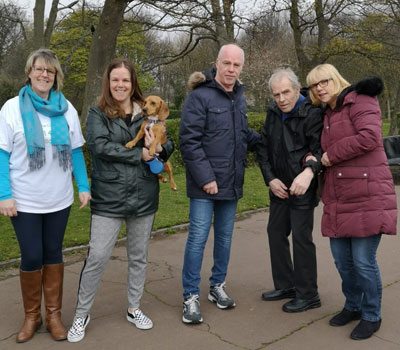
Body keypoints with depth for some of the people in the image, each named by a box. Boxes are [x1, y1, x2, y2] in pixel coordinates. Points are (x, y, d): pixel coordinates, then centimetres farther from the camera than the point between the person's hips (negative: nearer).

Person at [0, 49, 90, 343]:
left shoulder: (67, 109, 3)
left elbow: (76, 152, 7)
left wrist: (84, 187, 0)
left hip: (59, 200, 2)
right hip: (24, 201, -2)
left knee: (53, 254, 11)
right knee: (32, 257, 3)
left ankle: (54, 314, 23)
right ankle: (32, 315, 24)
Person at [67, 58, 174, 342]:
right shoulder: (98, 114, -1)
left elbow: (169, 146, 9)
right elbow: (101, 146, -16)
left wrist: (158, 149, -15)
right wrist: (141, 154, -17)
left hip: (144, 197, 3)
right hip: (109, 198, -3)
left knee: (139, 256, 14)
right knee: (97, 256, -2)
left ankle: (134, 308, 32)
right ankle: (82, 313, 19)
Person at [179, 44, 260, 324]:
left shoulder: (239, 98, 10)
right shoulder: (200, 96, -11)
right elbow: (189, 141, -16)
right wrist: (206, 178, -19)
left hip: (231, 183, 7)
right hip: (205, 184, -6)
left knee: (225, 236, 14)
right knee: (198, 238, -2)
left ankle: (218, 286, 31)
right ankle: (191, 297, 10)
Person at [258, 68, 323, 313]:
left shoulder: (312, 113, -14)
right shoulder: (273, 113, 7)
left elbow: (320, 148, -23)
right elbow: (264, 149, 8)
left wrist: (309, 171, -41)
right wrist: (270, 179, -3)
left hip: (302, 189, -7)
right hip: (279, 187, 8)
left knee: (301, 238, -3)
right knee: (276, 233, 14)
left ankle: (308, 295, 12)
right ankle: (285, 285, 29)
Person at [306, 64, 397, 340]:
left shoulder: (359, 100, -6)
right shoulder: (329, 113, 19)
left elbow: (369, 137, -22)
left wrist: (332, 154, -12)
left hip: (367, 197, -8)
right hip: (339, 200, 8)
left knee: (363, 261, -2)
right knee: (341, 258, 13)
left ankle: (372, 316, 18)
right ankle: (353, 306, 33)